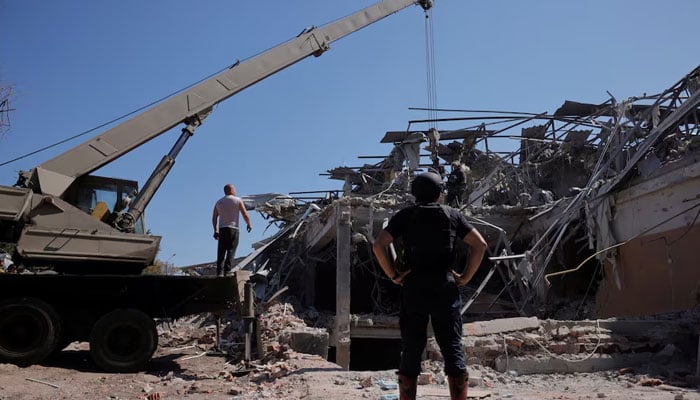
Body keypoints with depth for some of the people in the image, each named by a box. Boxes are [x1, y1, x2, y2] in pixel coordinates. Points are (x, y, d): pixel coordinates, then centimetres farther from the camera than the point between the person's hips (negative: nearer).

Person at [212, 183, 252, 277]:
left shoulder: (218, 202, 14)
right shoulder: (238, 200, 1)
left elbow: (214, 218, 15)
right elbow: (245, 215, -3)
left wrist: (216, 230, 22)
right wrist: (249, 224, 12)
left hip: (221, 229, 4)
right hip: (233, 229, -4)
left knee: (221, 252, 5)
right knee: (231, 251, -4)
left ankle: (219, 273, -2)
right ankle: (226, 272, -13)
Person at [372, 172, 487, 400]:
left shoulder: (405, 216, 4)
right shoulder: (452, 215, 7)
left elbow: (378, 245, -8)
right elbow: (480, 245, 1)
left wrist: (393, 275, -1)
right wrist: (466, 276, 5)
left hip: (413, 288, 0)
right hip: (445, 288, 0)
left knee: (411, 350, 6)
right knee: (453, 349, 5)